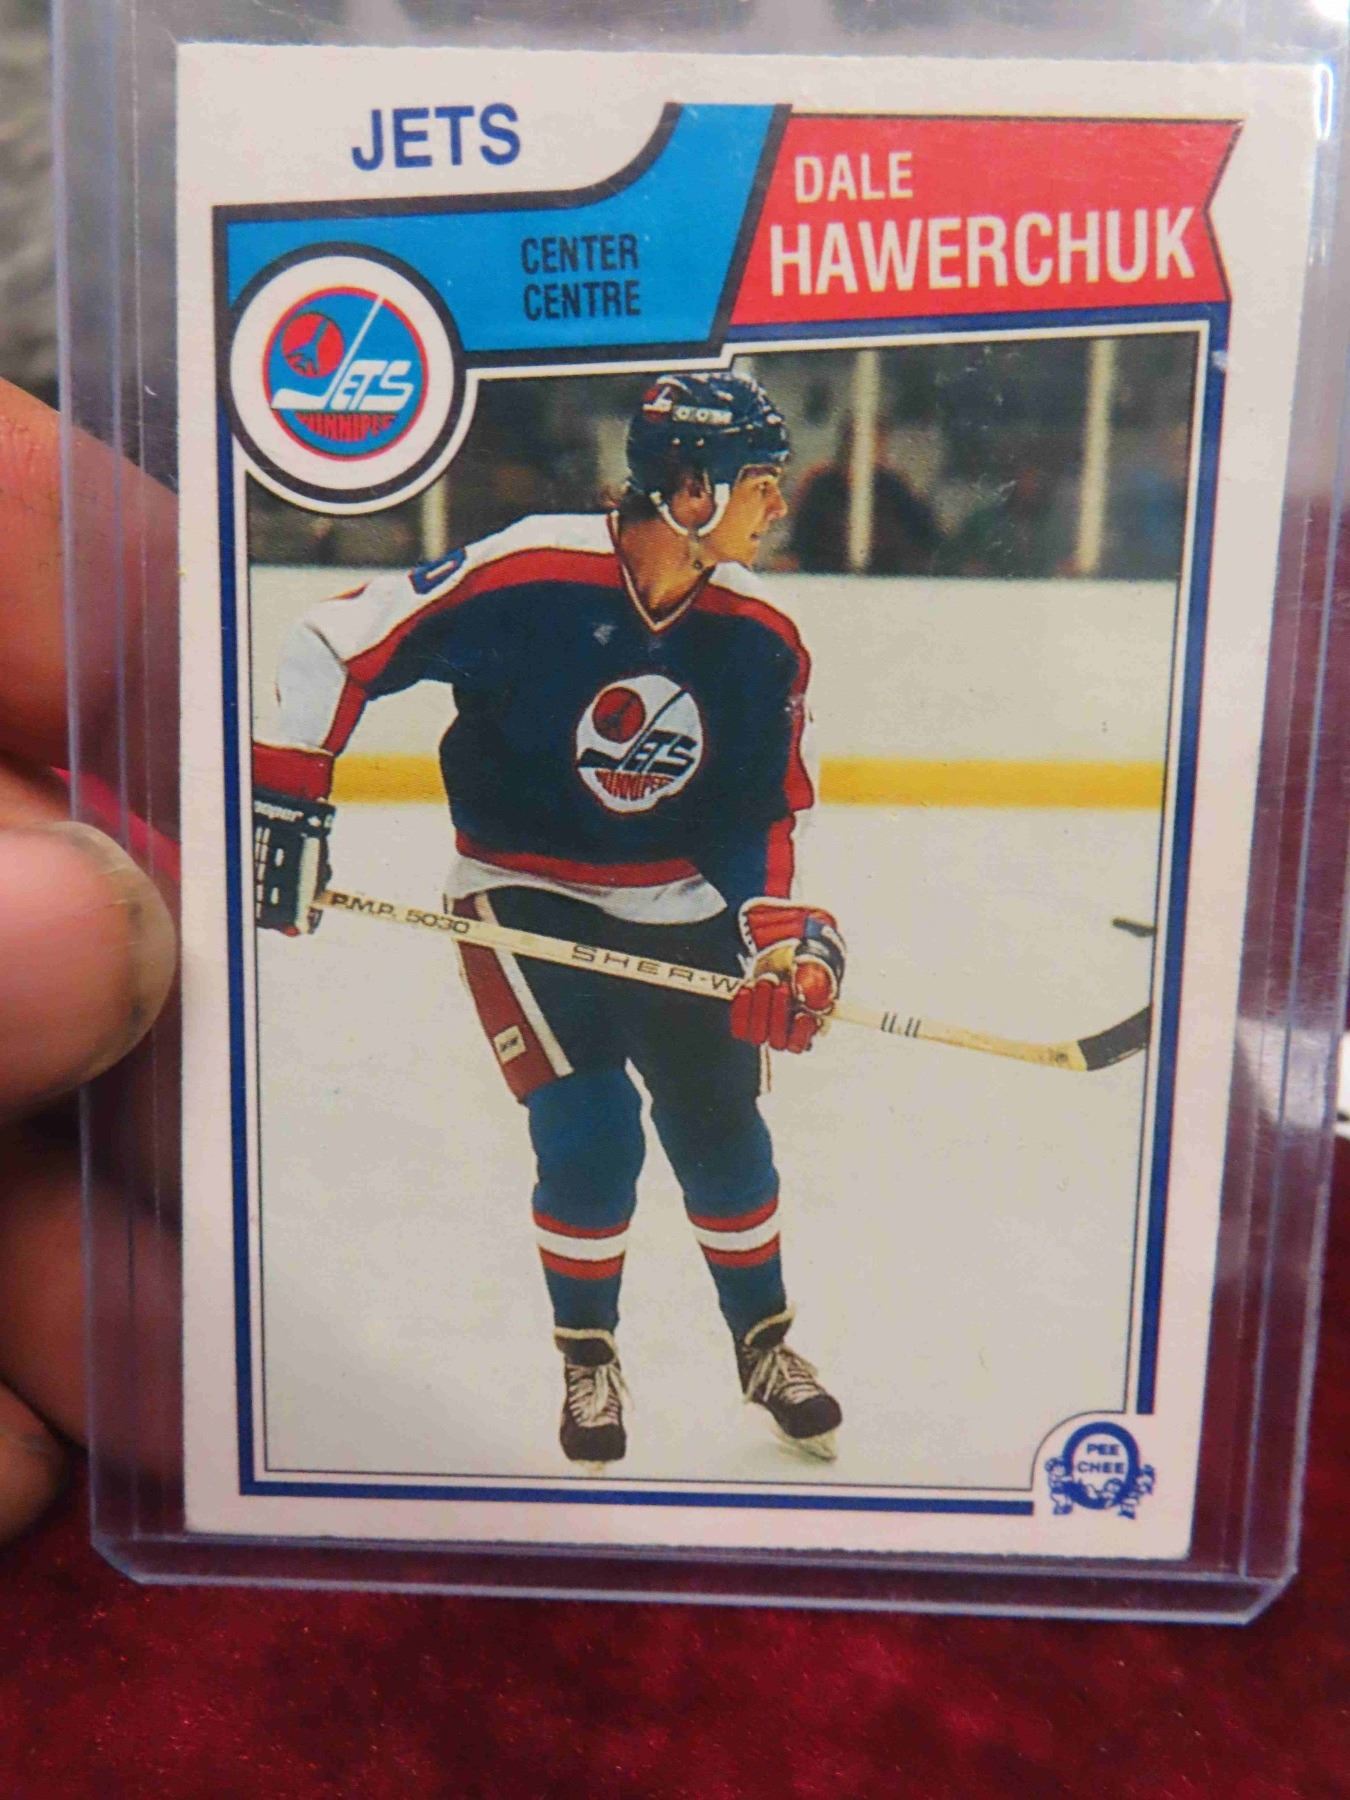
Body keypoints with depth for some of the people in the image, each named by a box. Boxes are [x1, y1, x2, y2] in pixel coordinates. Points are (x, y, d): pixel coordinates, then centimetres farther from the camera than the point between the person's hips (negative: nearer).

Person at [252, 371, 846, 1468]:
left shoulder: (760, 638, -8)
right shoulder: (525, 575, -23)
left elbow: (763, 813, 2)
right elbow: (332, 645, -14)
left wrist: (782, 935, -12)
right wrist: (285, 804, -15)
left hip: (677, 902, 4)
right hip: (524, 891, -4)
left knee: (719, 1122, 9)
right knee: (589, 1135, -11)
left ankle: (765, 1342, 34)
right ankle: (587, 1360, 18)